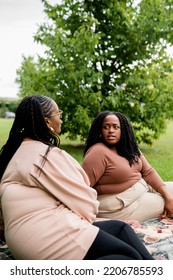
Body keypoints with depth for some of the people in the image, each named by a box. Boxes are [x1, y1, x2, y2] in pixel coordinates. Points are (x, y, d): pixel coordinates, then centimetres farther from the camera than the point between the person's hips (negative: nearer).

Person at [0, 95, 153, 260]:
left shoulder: (16, 149, 14)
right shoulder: (47, 154, -15)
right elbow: (83, 198, -10)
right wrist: (88, 213, 11)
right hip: (48, 236, -10)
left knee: (120, 228, 9)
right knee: (132, 257, -10)